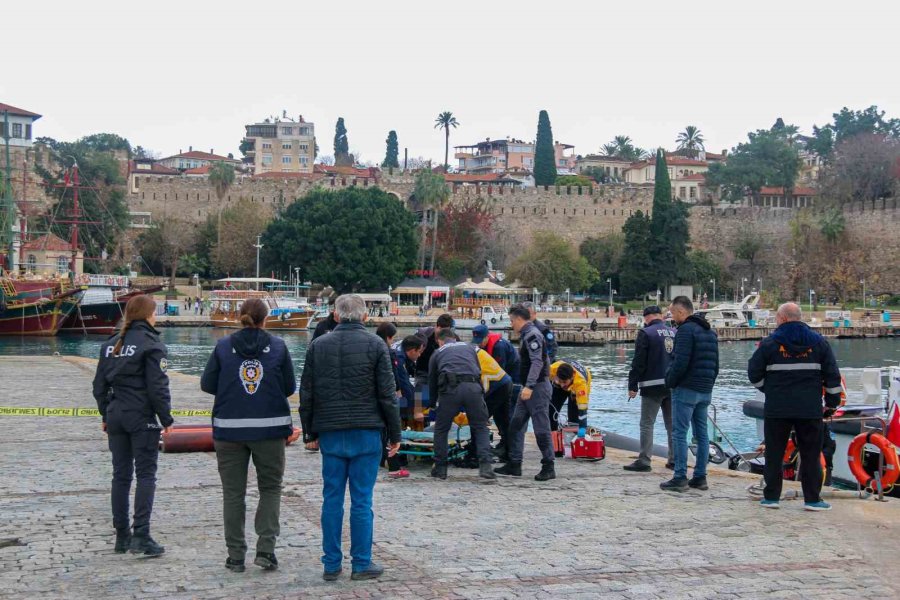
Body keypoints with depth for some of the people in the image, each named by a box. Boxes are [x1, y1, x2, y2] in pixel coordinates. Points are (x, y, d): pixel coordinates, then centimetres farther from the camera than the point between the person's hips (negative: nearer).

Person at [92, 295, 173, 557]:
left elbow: (99, 385, 11)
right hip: (143, 418, -6)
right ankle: (141, 535, -10)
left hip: (116, 416, 6)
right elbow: (158, 387, -13)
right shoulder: (152, 345, -10)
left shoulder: (111, 344, 9)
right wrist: (166, 418, -5)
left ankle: (121, 535, 15)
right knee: (146, 475, -2)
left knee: (120, 475, 11)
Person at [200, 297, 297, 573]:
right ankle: (265, 548, 1)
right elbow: (290, 387, 2)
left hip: (230, 429, 1)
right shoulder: (278, 346, -2)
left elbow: (207, 384, 0)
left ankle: (236, 555, 10)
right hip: (270, 429, 0)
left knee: (233, 492, 9)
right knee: (270, 488, 13)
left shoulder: (224, 346, -1)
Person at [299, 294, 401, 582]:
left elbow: (306, 394, 9)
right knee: (361, 499, 1)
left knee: (332, 499, 7)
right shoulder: (375, 345, -2)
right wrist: (394, 434, 4)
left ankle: (331, 565, 10)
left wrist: (310, 433, 16)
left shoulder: (318, 345, 7)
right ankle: (362, 564, 4)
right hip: (366, 433, -2)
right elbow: (387, 394, -3)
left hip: (330, 434, 3)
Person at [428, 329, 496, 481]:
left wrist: (434, 401, 45)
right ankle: (485, 465, -5)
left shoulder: (437, 353, 26)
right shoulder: (469, 348, 31)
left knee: (441, 429, 14)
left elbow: (432, 381, 30)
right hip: (473, 388, 1)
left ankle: (440, 468, 15)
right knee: (481, 428, 10)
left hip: (450, 388, -1)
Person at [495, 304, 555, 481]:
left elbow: (537, 362, -25)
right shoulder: (528, 335, 17)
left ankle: (548, 468, -1)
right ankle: (514, 465, 14)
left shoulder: (532, 335, -14)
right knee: (516, 425, 10)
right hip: (529, 389, 11)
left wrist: (529, 386, -31)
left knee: (541, 428, -6)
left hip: (538, 387, -11)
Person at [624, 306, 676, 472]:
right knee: (672, 424, 12)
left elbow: (638, 363, -11)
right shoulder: (675, 333, 10)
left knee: (647, 424, -3)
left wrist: (632, 385, -5)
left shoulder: (645, 333, -8)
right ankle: (674, 460, 15)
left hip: (653, 386, -6)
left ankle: (644, 460, -7)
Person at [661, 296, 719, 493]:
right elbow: (716, 365, 18)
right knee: (702, 434, 10)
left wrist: (670, 382, -6)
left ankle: (680, 478, -7)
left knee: (680, 434, -5)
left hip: (686, 389, -9)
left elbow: (680, 363, -20)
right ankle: (700, 477, 12)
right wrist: (709, 384, 20)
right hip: (705, 391, 9)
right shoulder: (710, 332, 16)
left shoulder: (686, 330, -13)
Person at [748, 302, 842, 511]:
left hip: (777, 409, -1)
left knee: (774, 454, 8)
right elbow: (832, 376, 3)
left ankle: (771, 496, 10)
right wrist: (832, 403, 10)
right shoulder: (819, 343, 4)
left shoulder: (769, 344, -3)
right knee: (810, 455, 7)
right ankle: (812, 499, 6)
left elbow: (754, 374, 1)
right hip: (810, 409, 1)